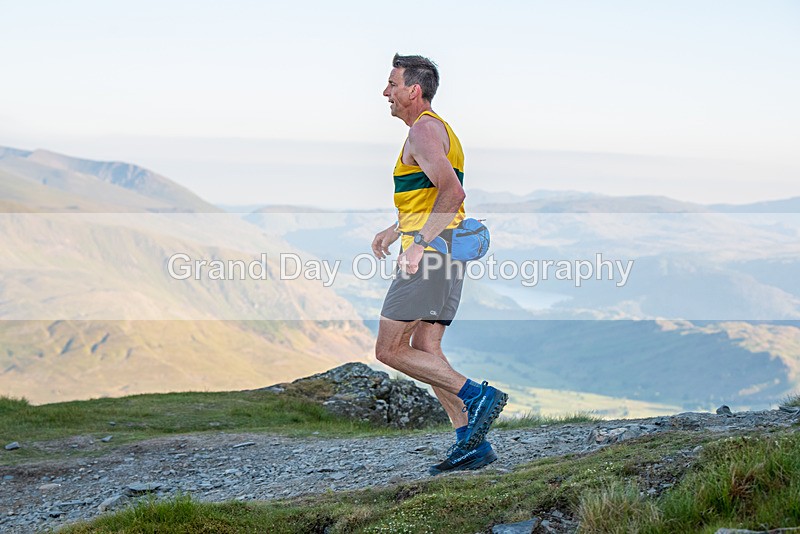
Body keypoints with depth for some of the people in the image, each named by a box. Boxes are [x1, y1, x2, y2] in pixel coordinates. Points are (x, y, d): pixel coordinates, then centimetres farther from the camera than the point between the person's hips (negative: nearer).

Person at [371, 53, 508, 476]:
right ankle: (471, 444, 5)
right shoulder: (437, 129, 22)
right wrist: (394, 230, 34)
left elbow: (452, 192, -25)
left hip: (431, 251, -10)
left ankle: (478, 396, -11)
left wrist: (419, 243, -27)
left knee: (390, 350, -7)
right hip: (448, 252, 10)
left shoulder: (423, 130, -11)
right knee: (425, 351, 9)